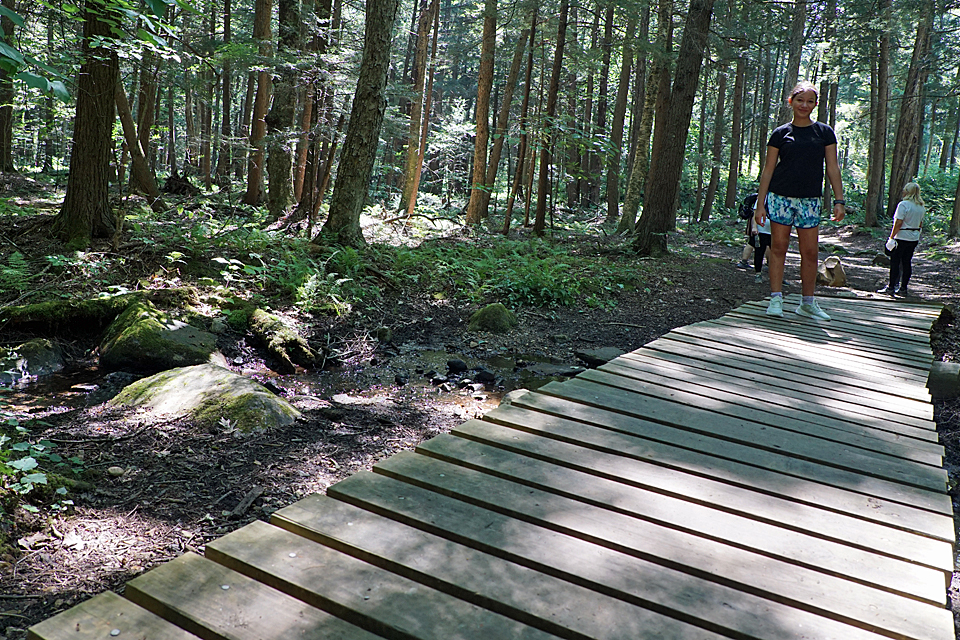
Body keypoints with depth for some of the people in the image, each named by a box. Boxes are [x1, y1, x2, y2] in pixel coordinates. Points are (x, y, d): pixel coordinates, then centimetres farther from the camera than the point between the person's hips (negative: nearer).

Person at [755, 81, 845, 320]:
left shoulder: (824, 132, 8)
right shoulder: (780, 133, 5)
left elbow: (832, 168, 7)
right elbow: (768, 169, 4)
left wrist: (839, 200, -1)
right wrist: (760, 203, -1)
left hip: (810, 200, 1)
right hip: (780, 197, -1)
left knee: (810, 252, 2)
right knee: (778, 247, -1)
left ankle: (808, 303, 13)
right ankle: (776, 299, 4)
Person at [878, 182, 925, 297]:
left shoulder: (904, 204, -13)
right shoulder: (921, 207, 10)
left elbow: (898, 223, -17)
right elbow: (920, 224, 16)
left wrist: (891, 237, -14)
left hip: (902, 237, -7)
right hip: (914, 239, 7)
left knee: (895, 262, -1)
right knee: (906, 262, 10)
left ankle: (891, 287, 1)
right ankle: (903, 288, 12)